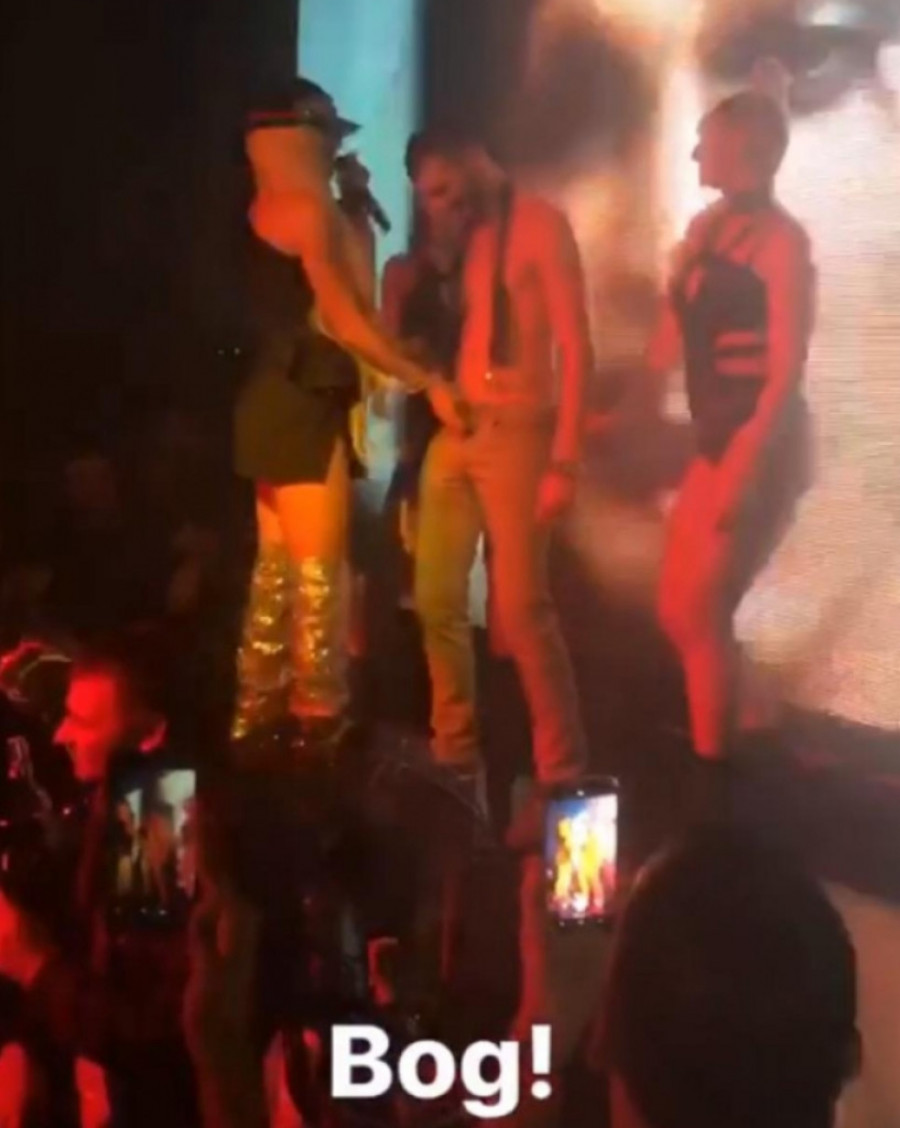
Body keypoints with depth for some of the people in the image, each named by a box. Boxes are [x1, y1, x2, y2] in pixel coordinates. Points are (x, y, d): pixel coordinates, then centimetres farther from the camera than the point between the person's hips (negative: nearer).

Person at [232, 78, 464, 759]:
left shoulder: (269, 210, 17)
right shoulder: (306, 209, -12)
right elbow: (345, 320, -17)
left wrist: (353, 212, 14)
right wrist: (425, 382, -13)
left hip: (279, 402, 10)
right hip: (303, 405, -10)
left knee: (279, 566, 13)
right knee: (317, 572, -6)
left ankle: (260, 712, 18)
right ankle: (320, 723, -2)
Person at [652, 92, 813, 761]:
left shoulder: (781, 241, -11)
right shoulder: (707, 231, 11)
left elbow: (787, 370, -15)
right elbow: (673, 342, 14)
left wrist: (746, 467, -21)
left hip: (761, 449, -8)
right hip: (716, 443, 8)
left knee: (700, 614, -5)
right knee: (679, 611, 11)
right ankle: (739, 729, 28)